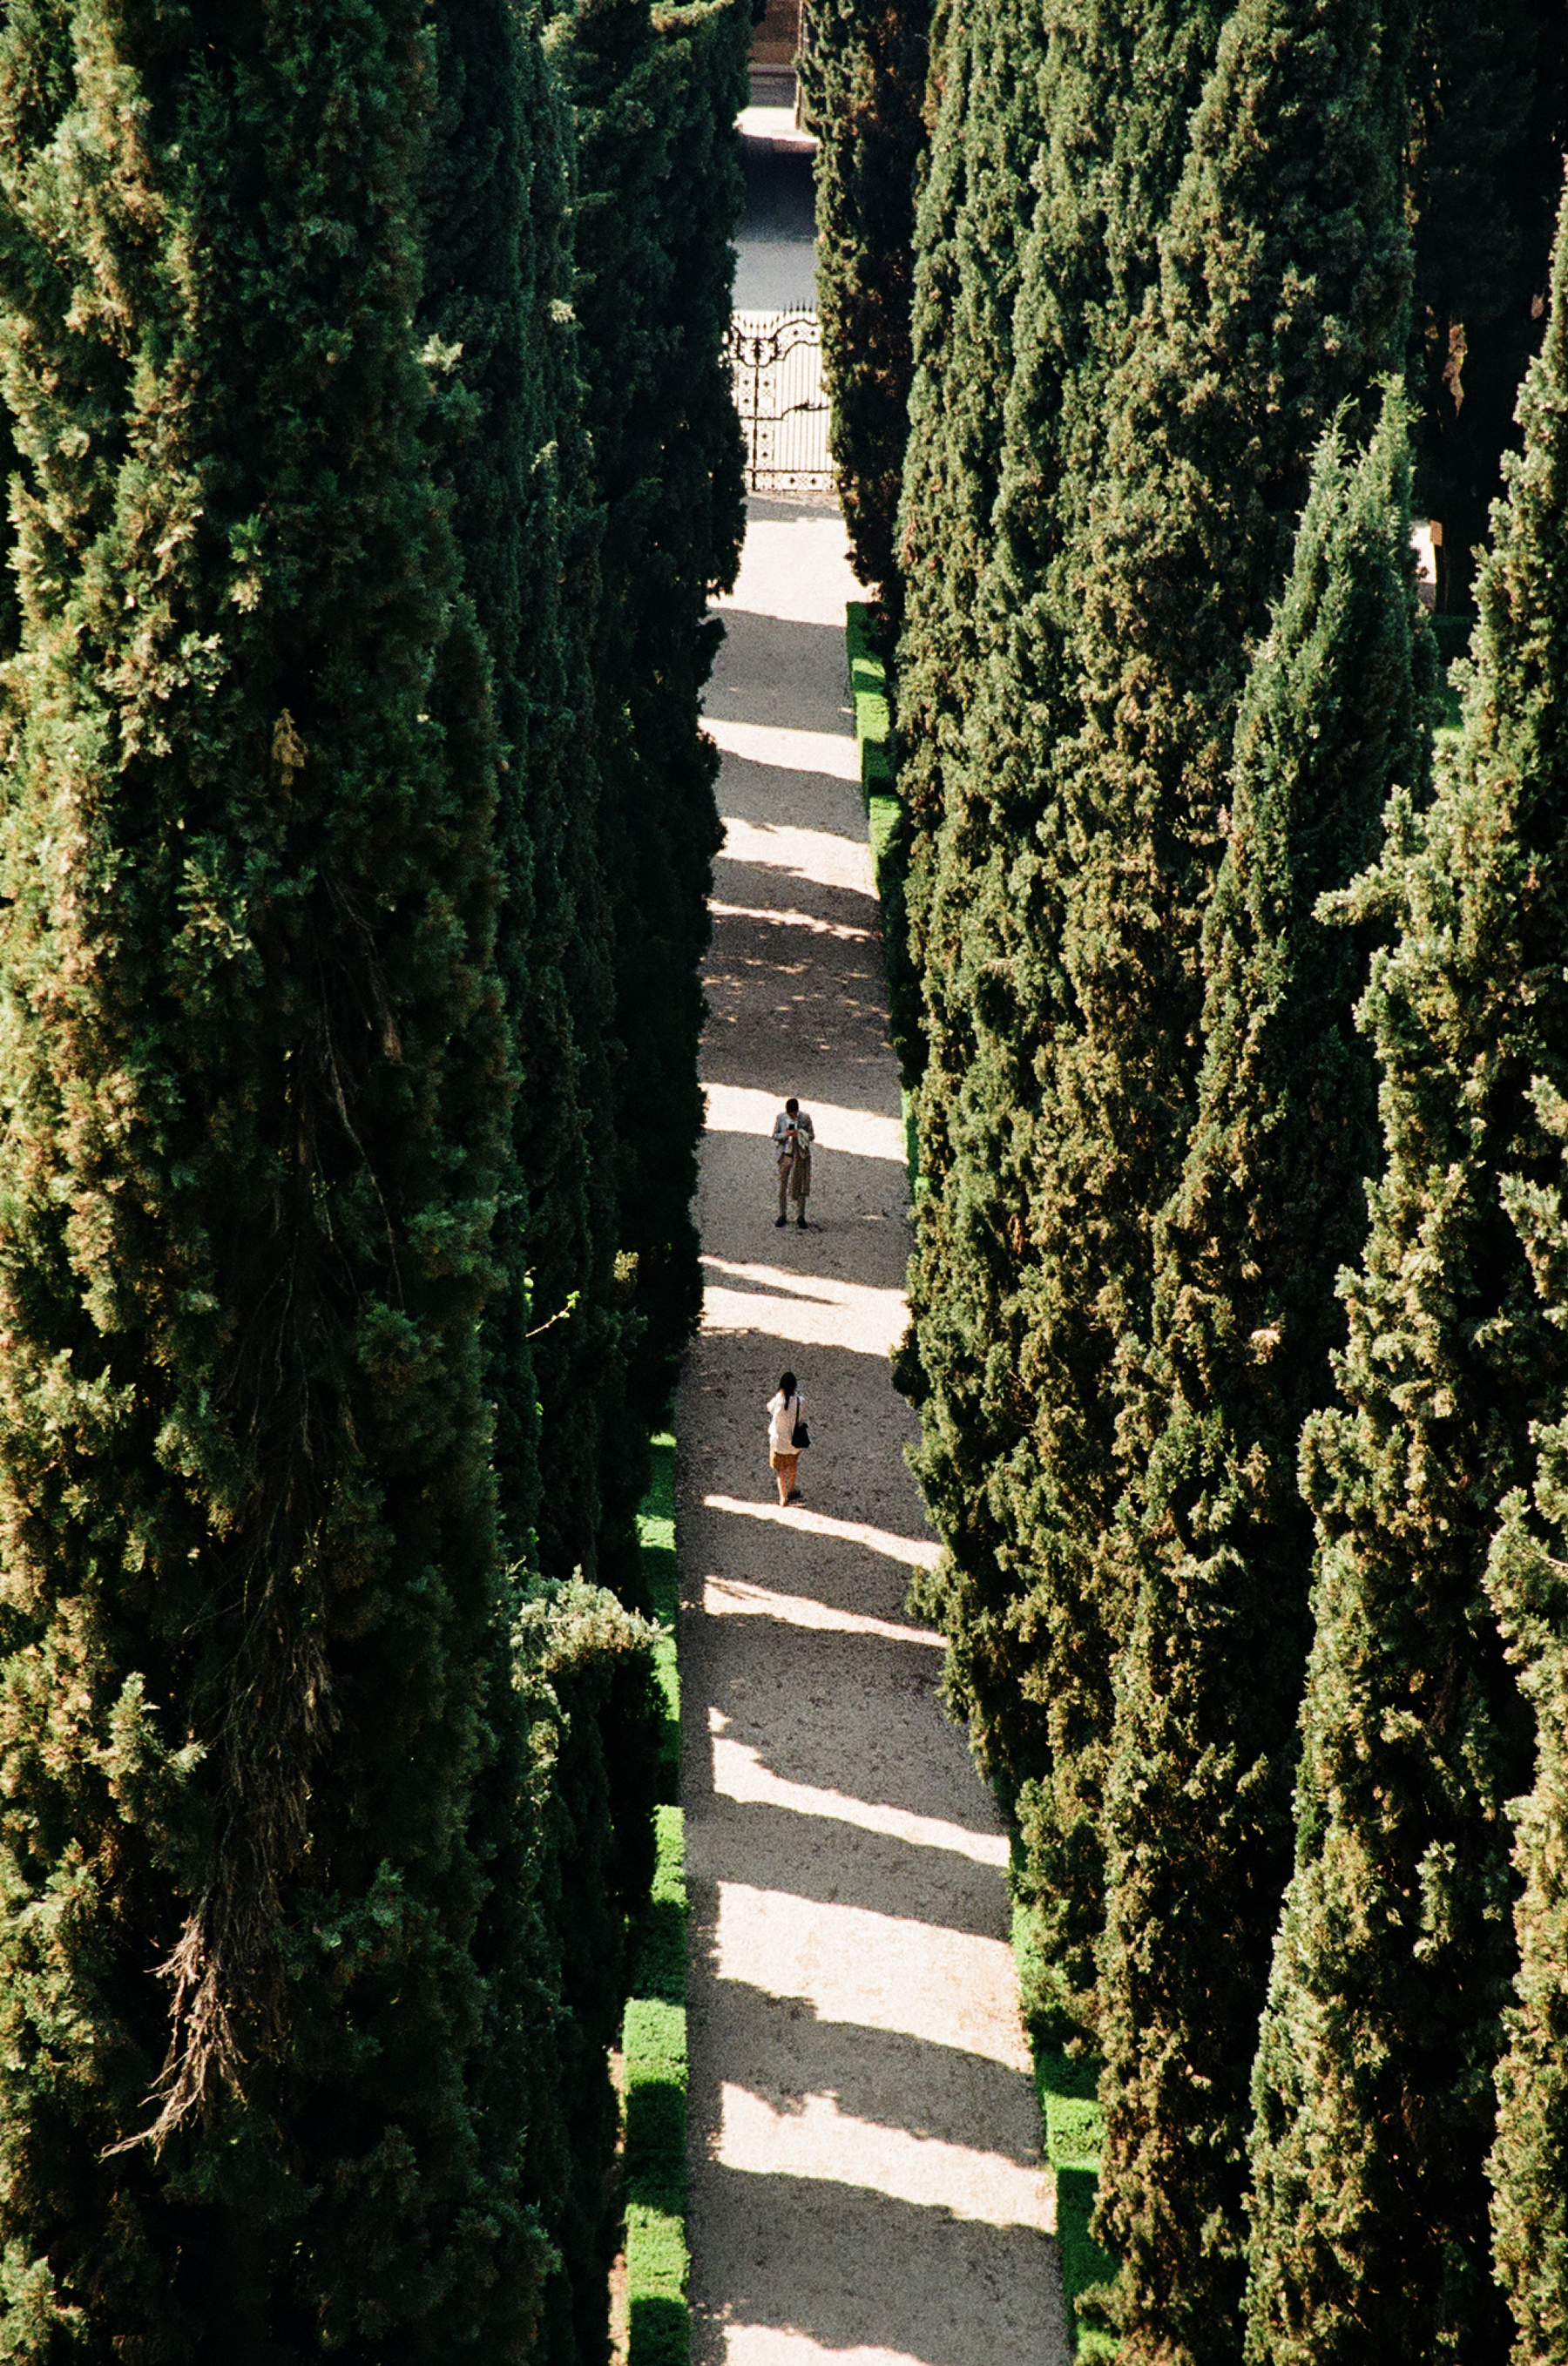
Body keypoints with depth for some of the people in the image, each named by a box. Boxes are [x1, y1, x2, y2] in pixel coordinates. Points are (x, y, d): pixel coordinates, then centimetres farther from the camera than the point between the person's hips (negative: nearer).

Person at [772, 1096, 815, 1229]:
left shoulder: (805, 1118, -4)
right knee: (782, 1185, 4)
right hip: (785, 1155, 0)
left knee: (801, 1185, 5)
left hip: (801, 1155, 0)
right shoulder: (780, 1118, -2)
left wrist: (800, 1134, -19)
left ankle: (800, 1216, 17)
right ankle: (782, 1215, 16)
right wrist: (785, 1135, -18)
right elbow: (775, 1135, 3)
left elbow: (812, 1136, 0)